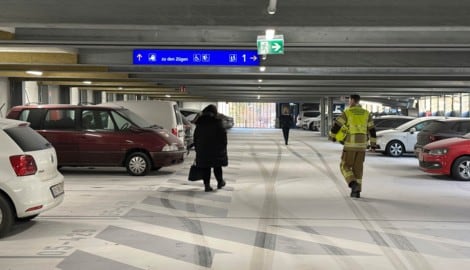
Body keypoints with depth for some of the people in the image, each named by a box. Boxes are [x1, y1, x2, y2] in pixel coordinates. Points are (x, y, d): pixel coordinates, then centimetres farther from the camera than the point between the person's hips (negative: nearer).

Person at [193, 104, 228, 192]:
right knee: (217, 167, 11)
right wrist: (223, 147, 1)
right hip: (216, 149, -3)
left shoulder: (199, 123, 8)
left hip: (202, 149, 3)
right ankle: (220, 182, 23)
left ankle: (207, 185, 2)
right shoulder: (217, 122, -7)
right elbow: (223, 135, -7)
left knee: (205, 168, 5)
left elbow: (195, 137, 12)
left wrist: (197, 148, 17)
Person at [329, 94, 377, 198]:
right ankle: (356, 191, 8)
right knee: (358, 168, 11)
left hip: (350, 144, -4)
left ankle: (353, 184, -16)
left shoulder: (346, 113, -5)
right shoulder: (366, 113, 8)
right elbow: (372, 130, 10)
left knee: (345, 166, 6)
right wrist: (373, 144, 19)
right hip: (361, 145, 4)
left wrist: (332, 136, 14)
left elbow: (336, 126, -6)